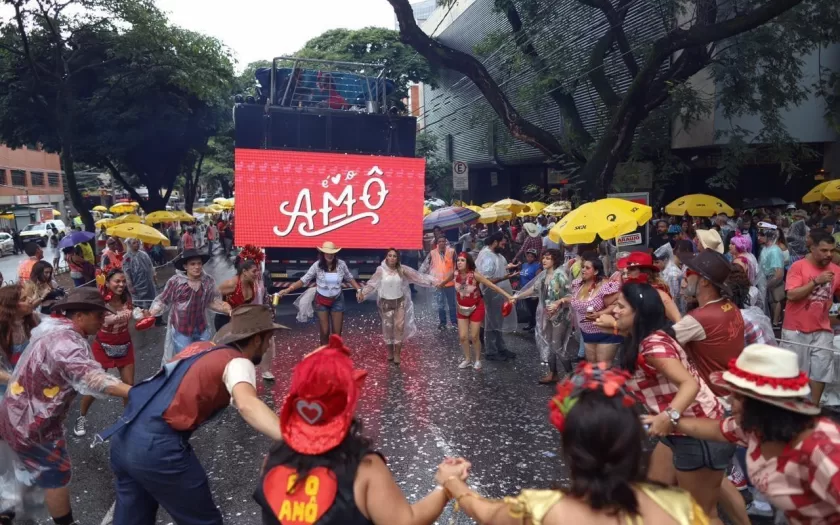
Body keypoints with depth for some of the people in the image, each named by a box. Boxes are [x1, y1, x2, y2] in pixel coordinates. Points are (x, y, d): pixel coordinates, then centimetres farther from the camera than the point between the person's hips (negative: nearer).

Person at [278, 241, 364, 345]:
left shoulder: (341, 264, -11)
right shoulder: (317, 265, -14)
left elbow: (350, 278, 3)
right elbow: (303, 280, -13)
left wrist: (359, 290, -9)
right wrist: (288, 289, -22)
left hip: (337, 301, 1)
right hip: (321, 301, -1)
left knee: (337, 333, 6)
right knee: (324, 332, 4)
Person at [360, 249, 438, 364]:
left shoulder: (402, 269, -7)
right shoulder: (381, 270, -10)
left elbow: (417, 276, -6)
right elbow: (372, 283, -13)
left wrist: (431, 281, -11)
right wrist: (363, 293, -28)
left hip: (400, 302, 1)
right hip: (386, 303, -1)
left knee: (399, 326, -2)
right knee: (388, 327, 8)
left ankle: (397, 353, 8)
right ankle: (390, 351, 28)